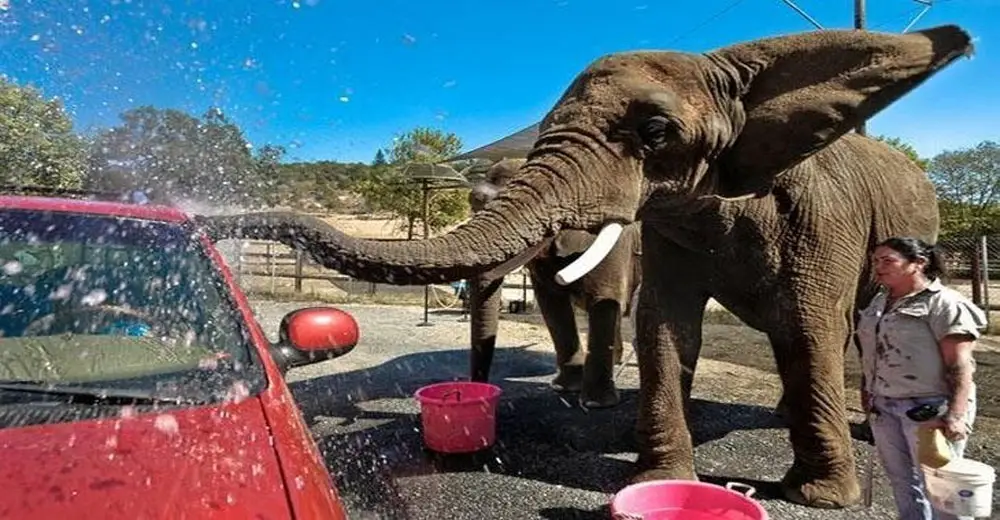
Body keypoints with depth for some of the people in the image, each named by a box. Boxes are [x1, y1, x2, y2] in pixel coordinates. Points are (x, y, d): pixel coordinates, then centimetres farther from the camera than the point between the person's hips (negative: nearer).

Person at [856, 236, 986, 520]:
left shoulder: (944, 304, -13)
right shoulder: (879, 301, 10)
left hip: (929, 409, -7)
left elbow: (960, 365, -19)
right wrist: (867, 391, 17)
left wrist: (956, 415, -27)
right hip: (883, 407, 7)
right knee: (902, 480, 16)